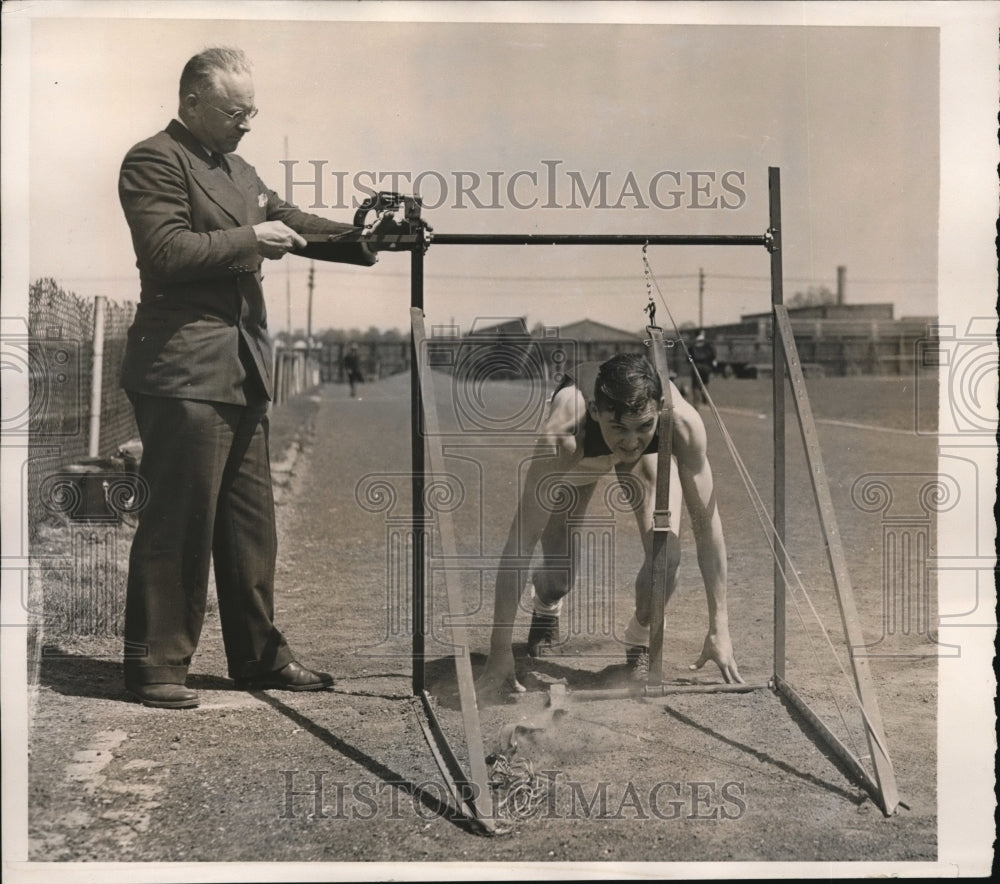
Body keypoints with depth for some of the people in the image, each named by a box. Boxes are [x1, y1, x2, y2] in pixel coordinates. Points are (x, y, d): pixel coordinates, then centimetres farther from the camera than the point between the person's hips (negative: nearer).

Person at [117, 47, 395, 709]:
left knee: (251, 522, 14)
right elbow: (165, 251, -17)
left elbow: (291, 223, 19)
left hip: (243, 373, 9)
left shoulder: (238, 170, 20)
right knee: (179, 521, -5)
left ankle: (259, 655, 23)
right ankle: (155, 664, 6)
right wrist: (249, 240, -14)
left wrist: (365, 238, 4)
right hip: (185, 373, -9)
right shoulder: (155, 160, -7)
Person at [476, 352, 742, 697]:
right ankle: (546, 606, 33)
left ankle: (639, 640, 11)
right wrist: (500, 652, -42)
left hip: (652, 451, 1)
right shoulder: (563, 433, -46)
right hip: (580, 451, 0)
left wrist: (719, 629, -30)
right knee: (558, 576, -7)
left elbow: (707, 523, -31)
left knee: (665, 558, -22)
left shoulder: (682, 421, -43)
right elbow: (520, 542, -42)